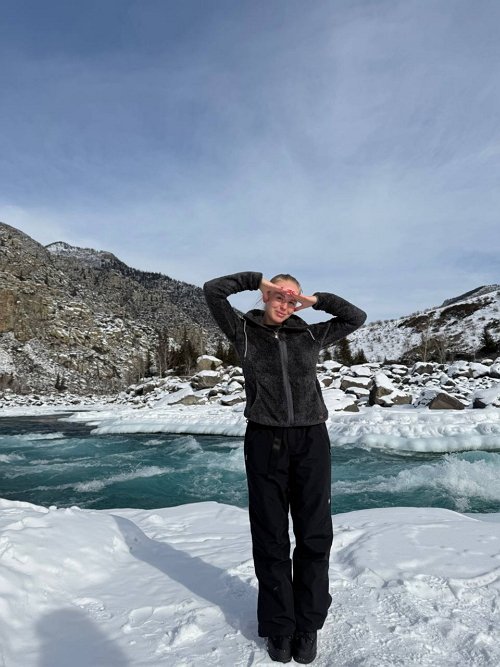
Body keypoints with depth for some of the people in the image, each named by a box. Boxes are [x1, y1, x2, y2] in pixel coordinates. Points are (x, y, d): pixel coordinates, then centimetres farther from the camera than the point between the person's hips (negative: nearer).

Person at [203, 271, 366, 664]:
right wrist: (257, 279, 4)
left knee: (314, 535, 9)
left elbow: (357, 317, 16)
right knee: (271, 538, 9)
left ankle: (308, 626, 28)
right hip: (265, 441, -2)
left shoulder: (311, 335, 9)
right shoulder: (244, 331, 3)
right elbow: (213, 291, -5)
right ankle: (279, 627, 27)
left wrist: (317, 300, 8)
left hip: (311, 440, 2)